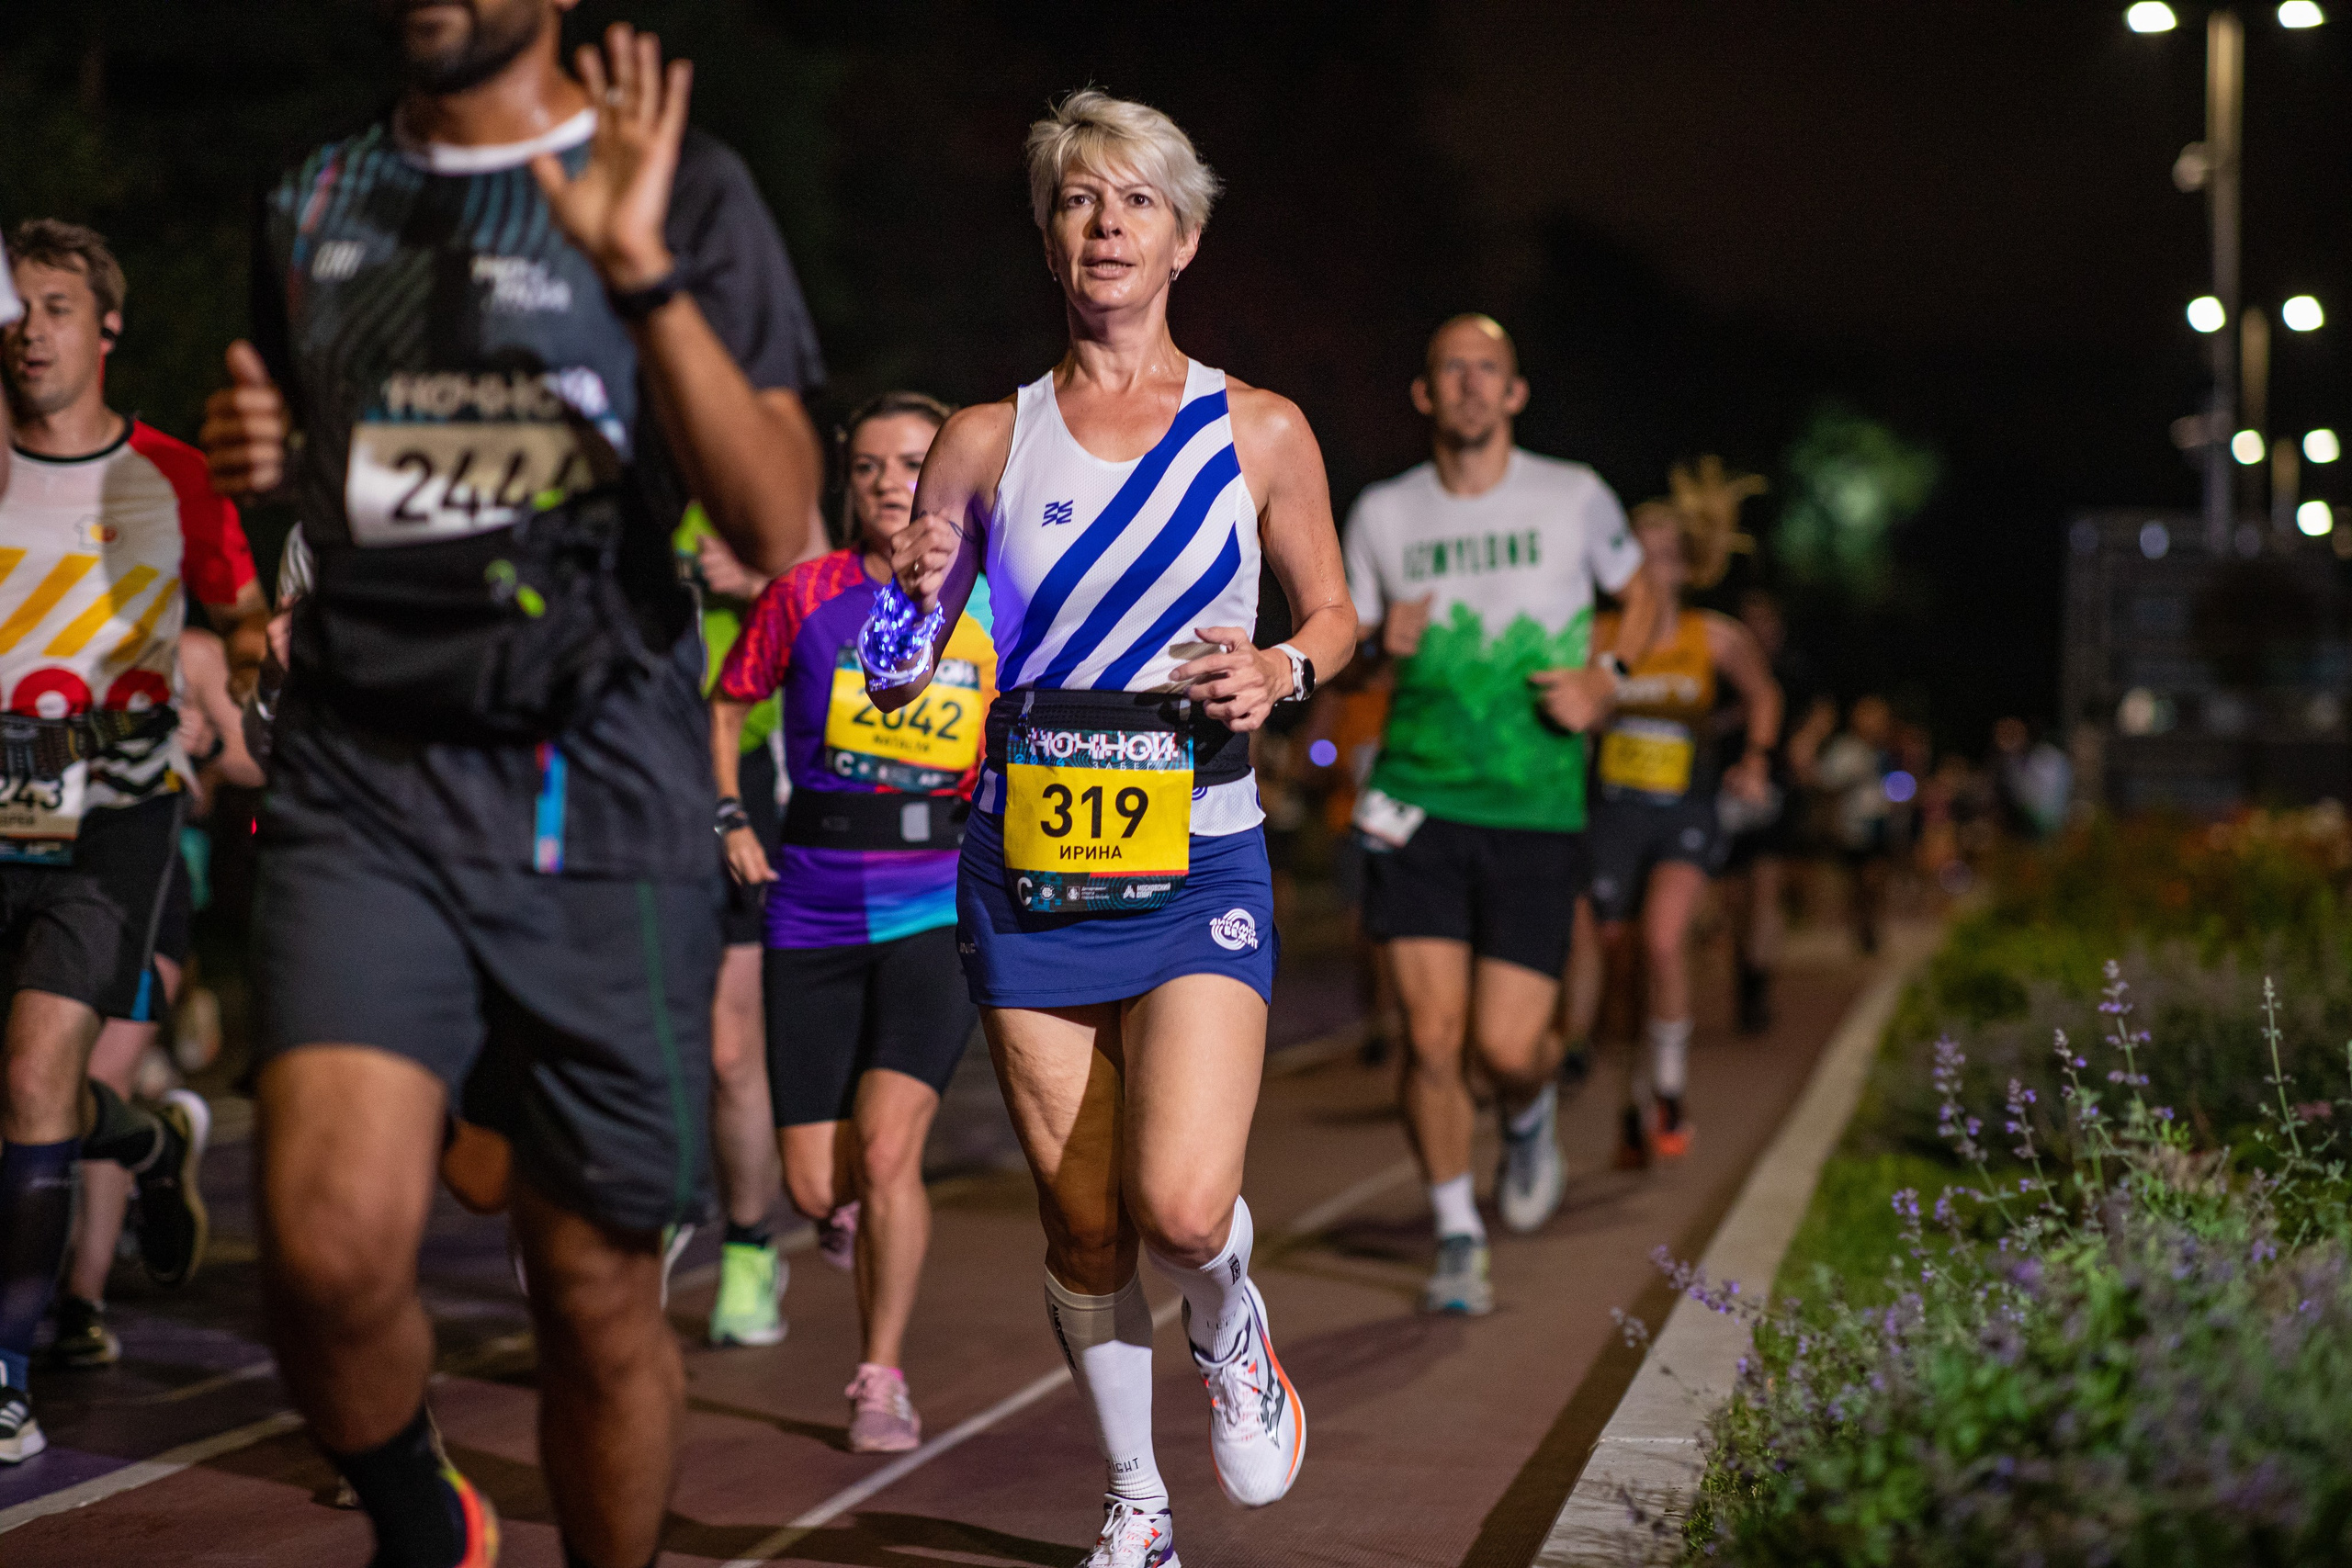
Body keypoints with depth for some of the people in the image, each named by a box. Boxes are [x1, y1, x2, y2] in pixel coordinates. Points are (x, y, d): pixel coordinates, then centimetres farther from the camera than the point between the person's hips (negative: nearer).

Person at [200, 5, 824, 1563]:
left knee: (601, 1289, 3)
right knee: (332, 1243, -18)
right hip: (360, 787, 2)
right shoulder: (312, 206, 15)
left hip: (602, 800, -2)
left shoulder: (685, 191, 3)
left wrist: (641, 270, -18)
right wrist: (247, 457, 5)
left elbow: (777, 527, -7)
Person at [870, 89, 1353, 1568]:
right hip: (1029, 862, 2)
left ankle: (1234, 1327, 19)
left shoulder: (1260, 431, 2)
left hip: (1197, 857, -1)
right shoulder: (988, 440, 4)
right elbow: (896, 680, 7)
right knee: (1081, 1227, 5)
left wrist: (1281, 671, -9)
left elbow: (1334, 612, 13)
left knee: (1181, 1206, -17)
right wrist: (911, 610, -15)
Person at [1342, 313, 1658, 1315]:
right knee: (1431, 1038, -6)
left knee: (1506, 1045, -6)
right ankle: (1458, 1241, 15)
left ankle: (1530, 1115, 33)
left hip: (1537, 811, -1)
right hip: (1418, 805, 1)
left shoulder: (1573, 498, 1)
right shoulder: (1383, 513, 4)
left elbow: (1640, 597, 16)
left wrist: (1603, 677, -4)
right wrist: (1381, 641, -11)